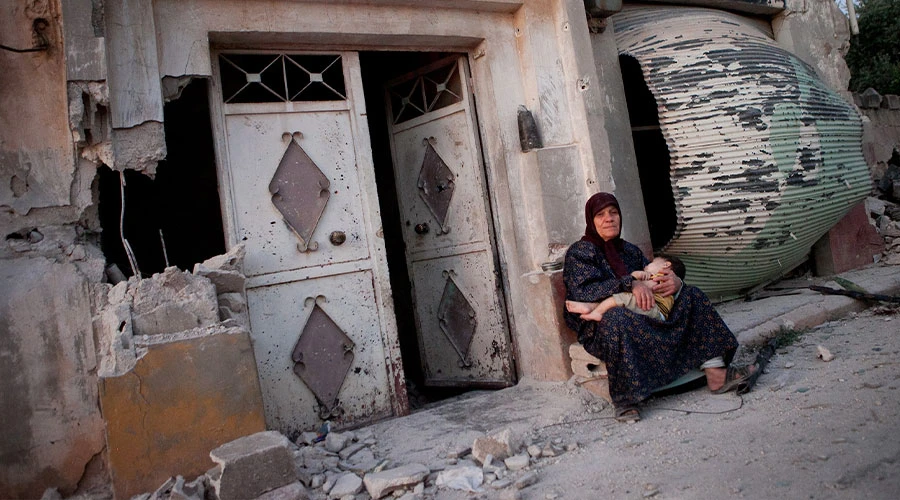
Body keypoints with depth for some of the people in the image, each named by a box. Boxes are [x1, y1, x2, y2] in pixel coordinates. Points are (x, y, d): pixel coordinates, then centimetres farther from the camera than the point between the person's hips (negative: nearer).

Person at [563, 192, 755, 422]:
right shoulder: (579, 252, -2)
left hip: (642, 318, 7)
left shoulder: (629, 250, 18)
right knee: (617, 317, -41)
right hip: (598, 325, -7)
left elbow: (654, 278, 14)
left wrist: (675, 282, -11)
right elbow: (583, 291, -18)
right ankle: (624, 399, -34)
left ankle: (716, 373, -15)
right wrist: (631, 284, -29)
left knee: (692, 296, -4)